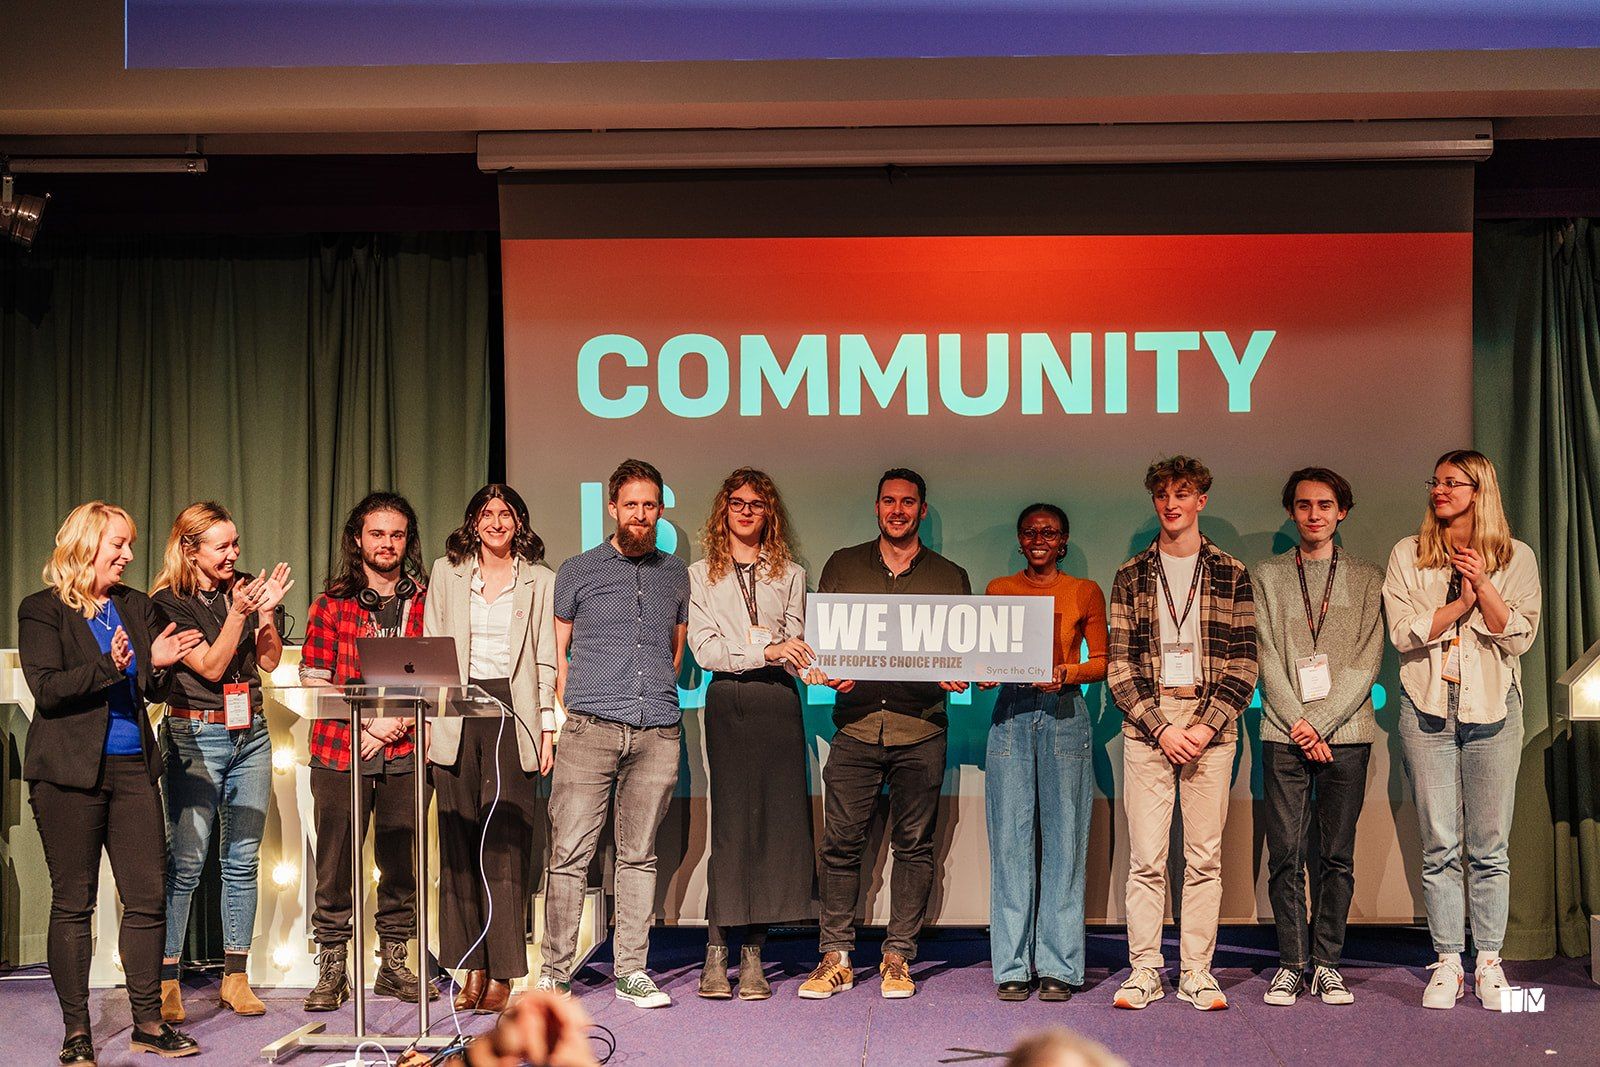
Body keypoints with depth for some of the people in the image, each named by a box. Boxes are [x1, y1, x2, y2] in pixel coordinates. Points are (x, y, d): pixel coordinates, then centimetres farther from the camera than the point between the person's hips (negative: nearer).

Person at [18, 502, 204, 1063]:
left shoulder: (136, 607, 15)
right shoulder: (42, 610, -1)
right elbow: (47, 688, -12)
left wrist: (158, 664, -6)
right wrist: (109, 666, -24)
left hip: (132, 767, 5)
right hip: (70, 772, -5)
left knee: (148, 897, 2)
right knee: (73, 903, 1)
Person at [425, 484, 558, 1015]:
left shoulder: (540, 581, 10)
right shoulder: (446, 573, 13)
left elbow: (546, 661, 9)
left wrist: (548, 727, 1)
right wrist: (426, 720, 4)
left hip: (514, 711, -2)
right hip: (456, 716, 2)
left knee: (505, 840, -7)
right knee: (459, 841, 0)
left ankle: (502, 972, -5)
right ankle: (472, 969, 6)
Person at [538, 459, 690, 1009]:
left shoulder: (676, 574, 15)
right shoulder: (577, 571, 8)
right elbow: (557, 654, 11)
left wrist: (654, 693, 12)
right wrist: (573, 709, 3)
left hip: (658, 732, 2)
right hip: (591, 730, -2)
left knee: (639, 855, 6)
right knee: (570, 853, -6)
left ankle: (632, 971, 11)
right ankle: (555, 972, 2)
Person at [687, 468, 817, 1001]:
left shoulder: (790, 575, 17)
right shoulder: (701, 575, 10)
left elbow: (793, 645, 11)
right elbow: (704, 649, -2)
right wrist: (764, 649, -13)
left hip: (778, 703, 2)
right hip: (729, 703, -2)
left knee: (775, 823, -3)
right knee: (731, 823, -8)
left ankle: (752, 955, 3)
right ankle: (716, 954, -3)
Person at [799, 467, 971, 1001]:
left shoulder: (950, 577, 12)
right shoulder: (842, 566, 13)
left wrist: (959, 677, -10)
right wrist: (823, 671, -8)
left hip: (921, 728, 0)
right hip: (856, 723, 0)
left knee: (914, 845, 2)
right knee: (840, 843, -2)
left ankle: (898, 957, 11)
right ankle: (836, 956, 7)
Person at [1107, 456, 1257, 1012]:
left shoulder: (1231, 574, 8)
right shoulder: (1131, 576, 9)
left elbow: (1244, 662, 3)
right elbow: (1119, 664, 3)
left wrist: (1207, 726, -9)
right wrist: (1160, 727, -8)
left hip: (1211, 723, 0)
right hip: (1147, 725, 0)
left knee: (1205, 857, 2)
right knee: (1146, 857, -1)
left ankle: (1197, 972, 9)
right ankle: (1145, 970, 6)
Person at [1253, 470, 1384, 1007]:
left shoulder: (1368, 579, 11)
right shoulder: (1265, 576, 11)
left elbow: (1367, 661, 2)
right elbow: (1265, 658, 3)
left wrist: (1321, 721, -9)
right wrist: (1297, 723, -8)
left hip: (1346, 732, 0)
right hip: (1284, 734, 0)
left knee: (1338, 856, 2)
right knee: (1286, 854, -2)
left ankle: (1327, 964, 9)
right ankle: (1291, 964, 5)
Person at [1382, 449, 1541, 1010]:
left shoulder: (1516, 557, 6)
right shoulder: (1408, 555, 7)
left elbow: (1520, 636, -2)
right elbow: (1403, 632, -3)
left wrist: (1482, 585, -13)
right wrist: (1460, 604, -10)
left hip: (1493, 709, 0)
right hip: (1427, 709, 0)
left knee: (1490, 847, 2)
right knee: (1439, 846, 1)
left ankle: (1489, 963, 12)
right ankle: (1448, 963, 8)